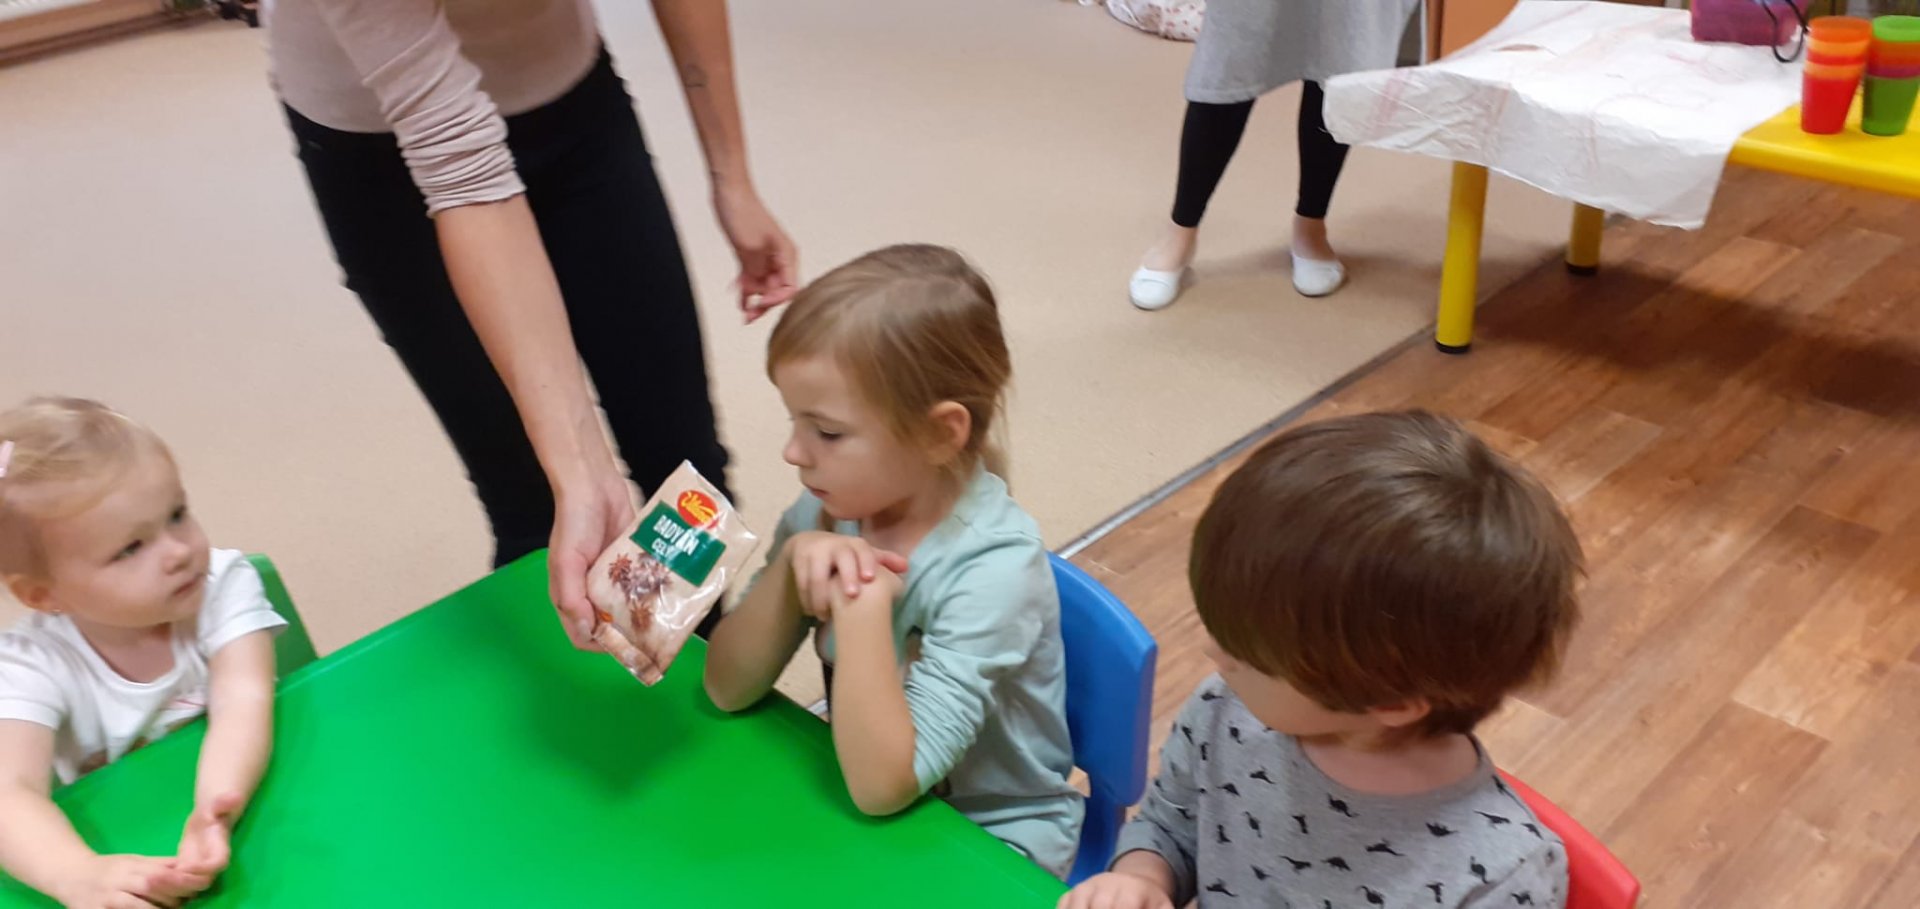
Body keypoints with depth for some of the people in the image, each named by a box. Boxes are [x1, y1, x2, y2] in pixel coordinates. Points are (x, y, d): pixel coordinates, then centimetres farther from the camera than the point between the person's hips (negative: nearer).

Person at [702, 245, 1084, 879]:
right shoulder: (829, 507, -10)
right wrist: (794, 562, -22)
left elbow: (881, 785, -26)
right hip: (868, 816, 6)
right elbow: (729, 689, -8)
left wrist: (863, 605, -33)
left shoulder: (994, 570, -26)